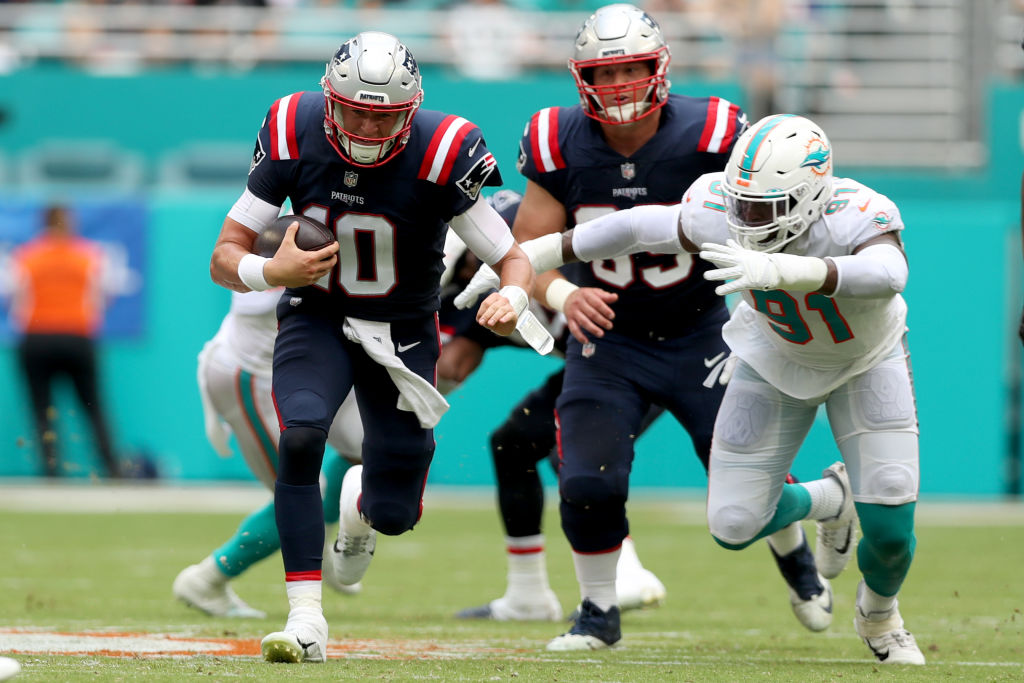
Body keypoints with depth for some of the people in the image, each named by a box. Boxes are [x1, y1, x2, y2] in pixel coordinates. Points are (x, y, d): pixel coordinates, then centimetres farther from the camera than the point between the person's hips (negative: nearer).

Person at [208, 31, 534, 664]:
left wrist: (511, 299, -40)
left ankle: (361, 502, 42)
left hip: (403, 330, 0)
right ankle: (306, 618, -22)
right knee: (300, 438, -29)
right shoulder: (295, 134, -19)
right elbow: (226, 257, -12)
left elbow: (514, 260, -17)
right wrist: (271, 272, -34)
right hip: (316, 318, 0)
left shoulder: (441, 155, -24)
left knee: (394, 514, 1)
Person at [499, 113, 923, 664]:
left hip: (865, 359, -3)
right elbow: (639, 225, -12)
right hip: (777, 357, 3)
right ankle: (828, 500, 31)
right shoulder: (720, 216, -30)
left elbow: (887, 274, -64)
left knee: (890, 528, -13)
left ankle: (879, 615, 25)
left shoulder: (856, 221, -41)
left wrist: (782, 269, -78)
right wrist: (534, 257, -5)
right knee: (734, 527, -4)